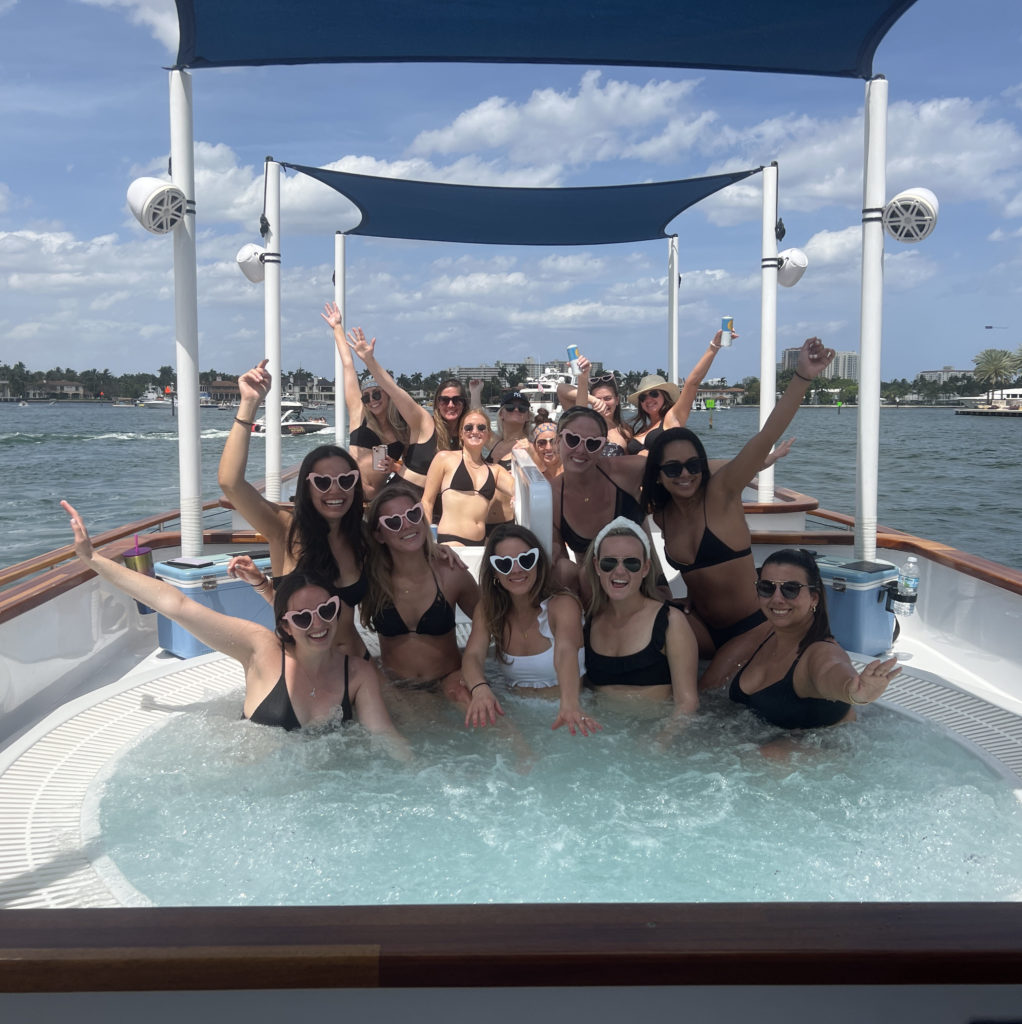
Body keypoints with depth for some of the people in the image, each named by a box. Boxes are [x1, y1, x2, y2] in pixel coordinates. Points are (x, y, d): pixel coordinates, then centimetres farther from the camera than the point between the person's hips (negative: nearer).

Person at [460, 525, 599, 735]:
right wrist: (480, 690, -37)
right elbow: (473, 655, -13)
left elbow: (566, 652, -28)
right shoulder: (487, 610, 4)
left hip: (557, 709, -5)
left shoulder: (563, 605, -8)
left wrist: (569, 703, -48)